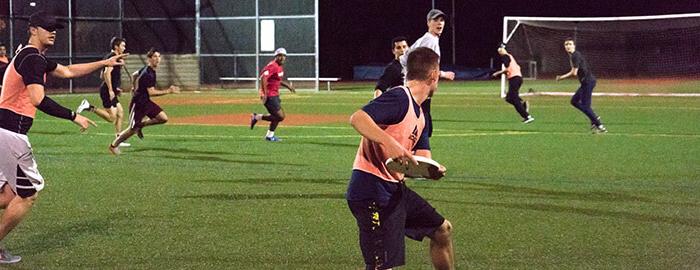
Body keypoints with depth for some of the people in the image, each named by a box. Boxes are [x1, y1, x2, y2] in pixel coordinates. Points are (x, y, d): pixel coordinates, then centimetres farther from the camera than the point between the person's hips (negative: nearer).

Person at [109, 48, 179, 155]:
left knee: (163, 118, -2)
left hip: (146, 102, 9)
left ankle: (140, 125, 14)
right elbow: (151, 92, -28)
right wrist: (168, 91, -29)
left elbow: (135, 75, 23)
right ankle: (113, 145, 18)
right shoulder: (148, 74, -24)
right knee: (132, 129, -1)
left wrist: (135, 88, 36)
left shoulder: (147, 69, 5)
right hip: (138, 104, -9)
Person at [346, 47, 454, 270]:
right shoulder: (399, 98, -14)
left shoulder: (419, 115, 17)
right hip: (372, 191, -10)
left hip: (395, 189, 10)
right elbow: (357, 118, -28)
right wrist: (389, 143, -40)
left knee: (442, 230, 21)